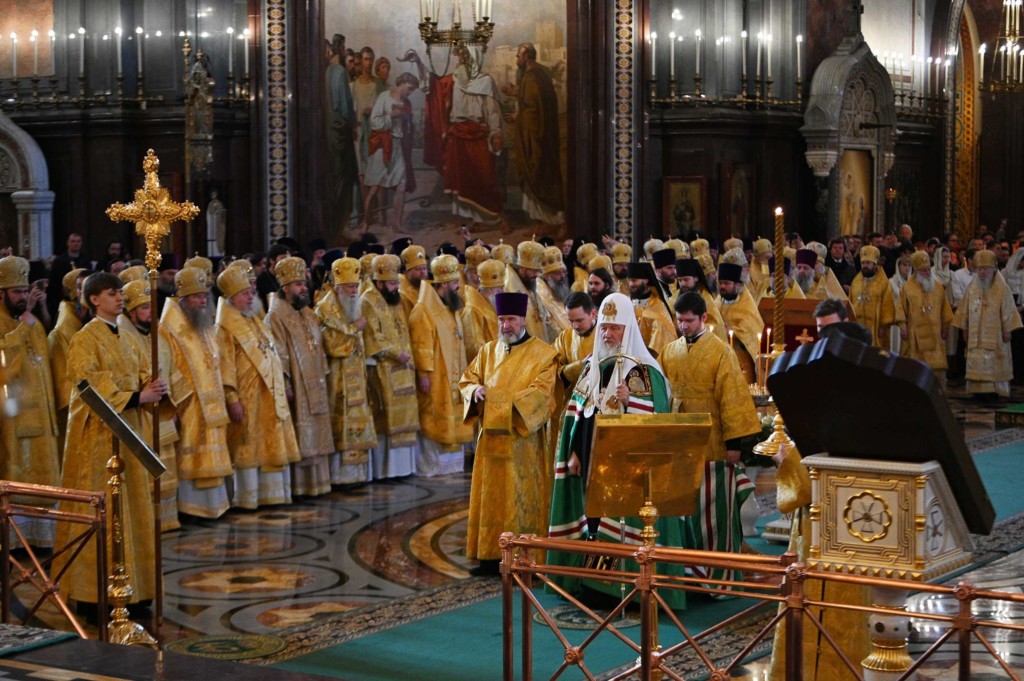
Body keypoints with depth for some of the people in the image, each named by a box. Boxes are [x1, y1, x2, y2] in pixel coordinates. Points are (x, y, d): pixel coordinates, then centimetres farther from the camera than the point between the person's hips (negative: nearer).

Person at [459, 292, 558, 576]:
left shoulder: (542, 352, -3)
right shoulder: (489, 350, 13)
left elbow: (541, 391, -13)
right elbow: (467, 379, 13)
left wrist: (507, 400, -24)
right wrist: (476, 390, -11)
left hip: (523, 438, -5)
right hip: (491, 437, 5)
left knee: (522, 499, -2)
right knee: (491, 497, 6)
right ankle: (491, 556, 12)